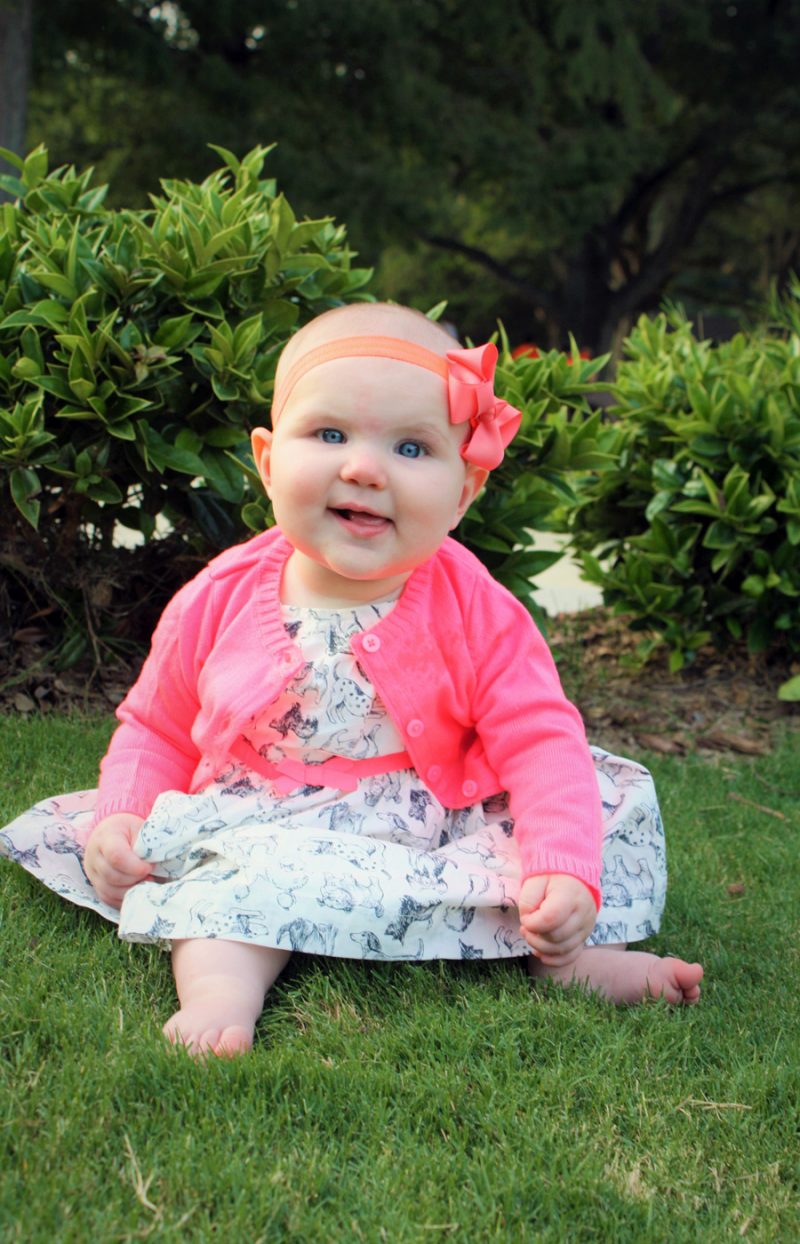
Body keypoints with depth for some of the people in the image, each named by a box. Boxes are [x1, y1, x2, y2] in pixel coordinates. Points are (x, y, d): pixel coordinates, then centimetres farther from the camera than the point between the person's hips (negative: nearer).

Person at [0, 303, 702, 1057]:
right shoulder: (219, 603, -5)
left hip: (440, 837, 1)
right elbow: (156, 729, 9)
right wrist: (120, 819, -9)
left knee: (611, 798, -12)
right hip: (265, 833, -1)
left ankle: (573, 962, -12)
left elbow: (541, 745, -13)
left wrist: (566, 875, -28)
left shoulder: (475, 613, -9)